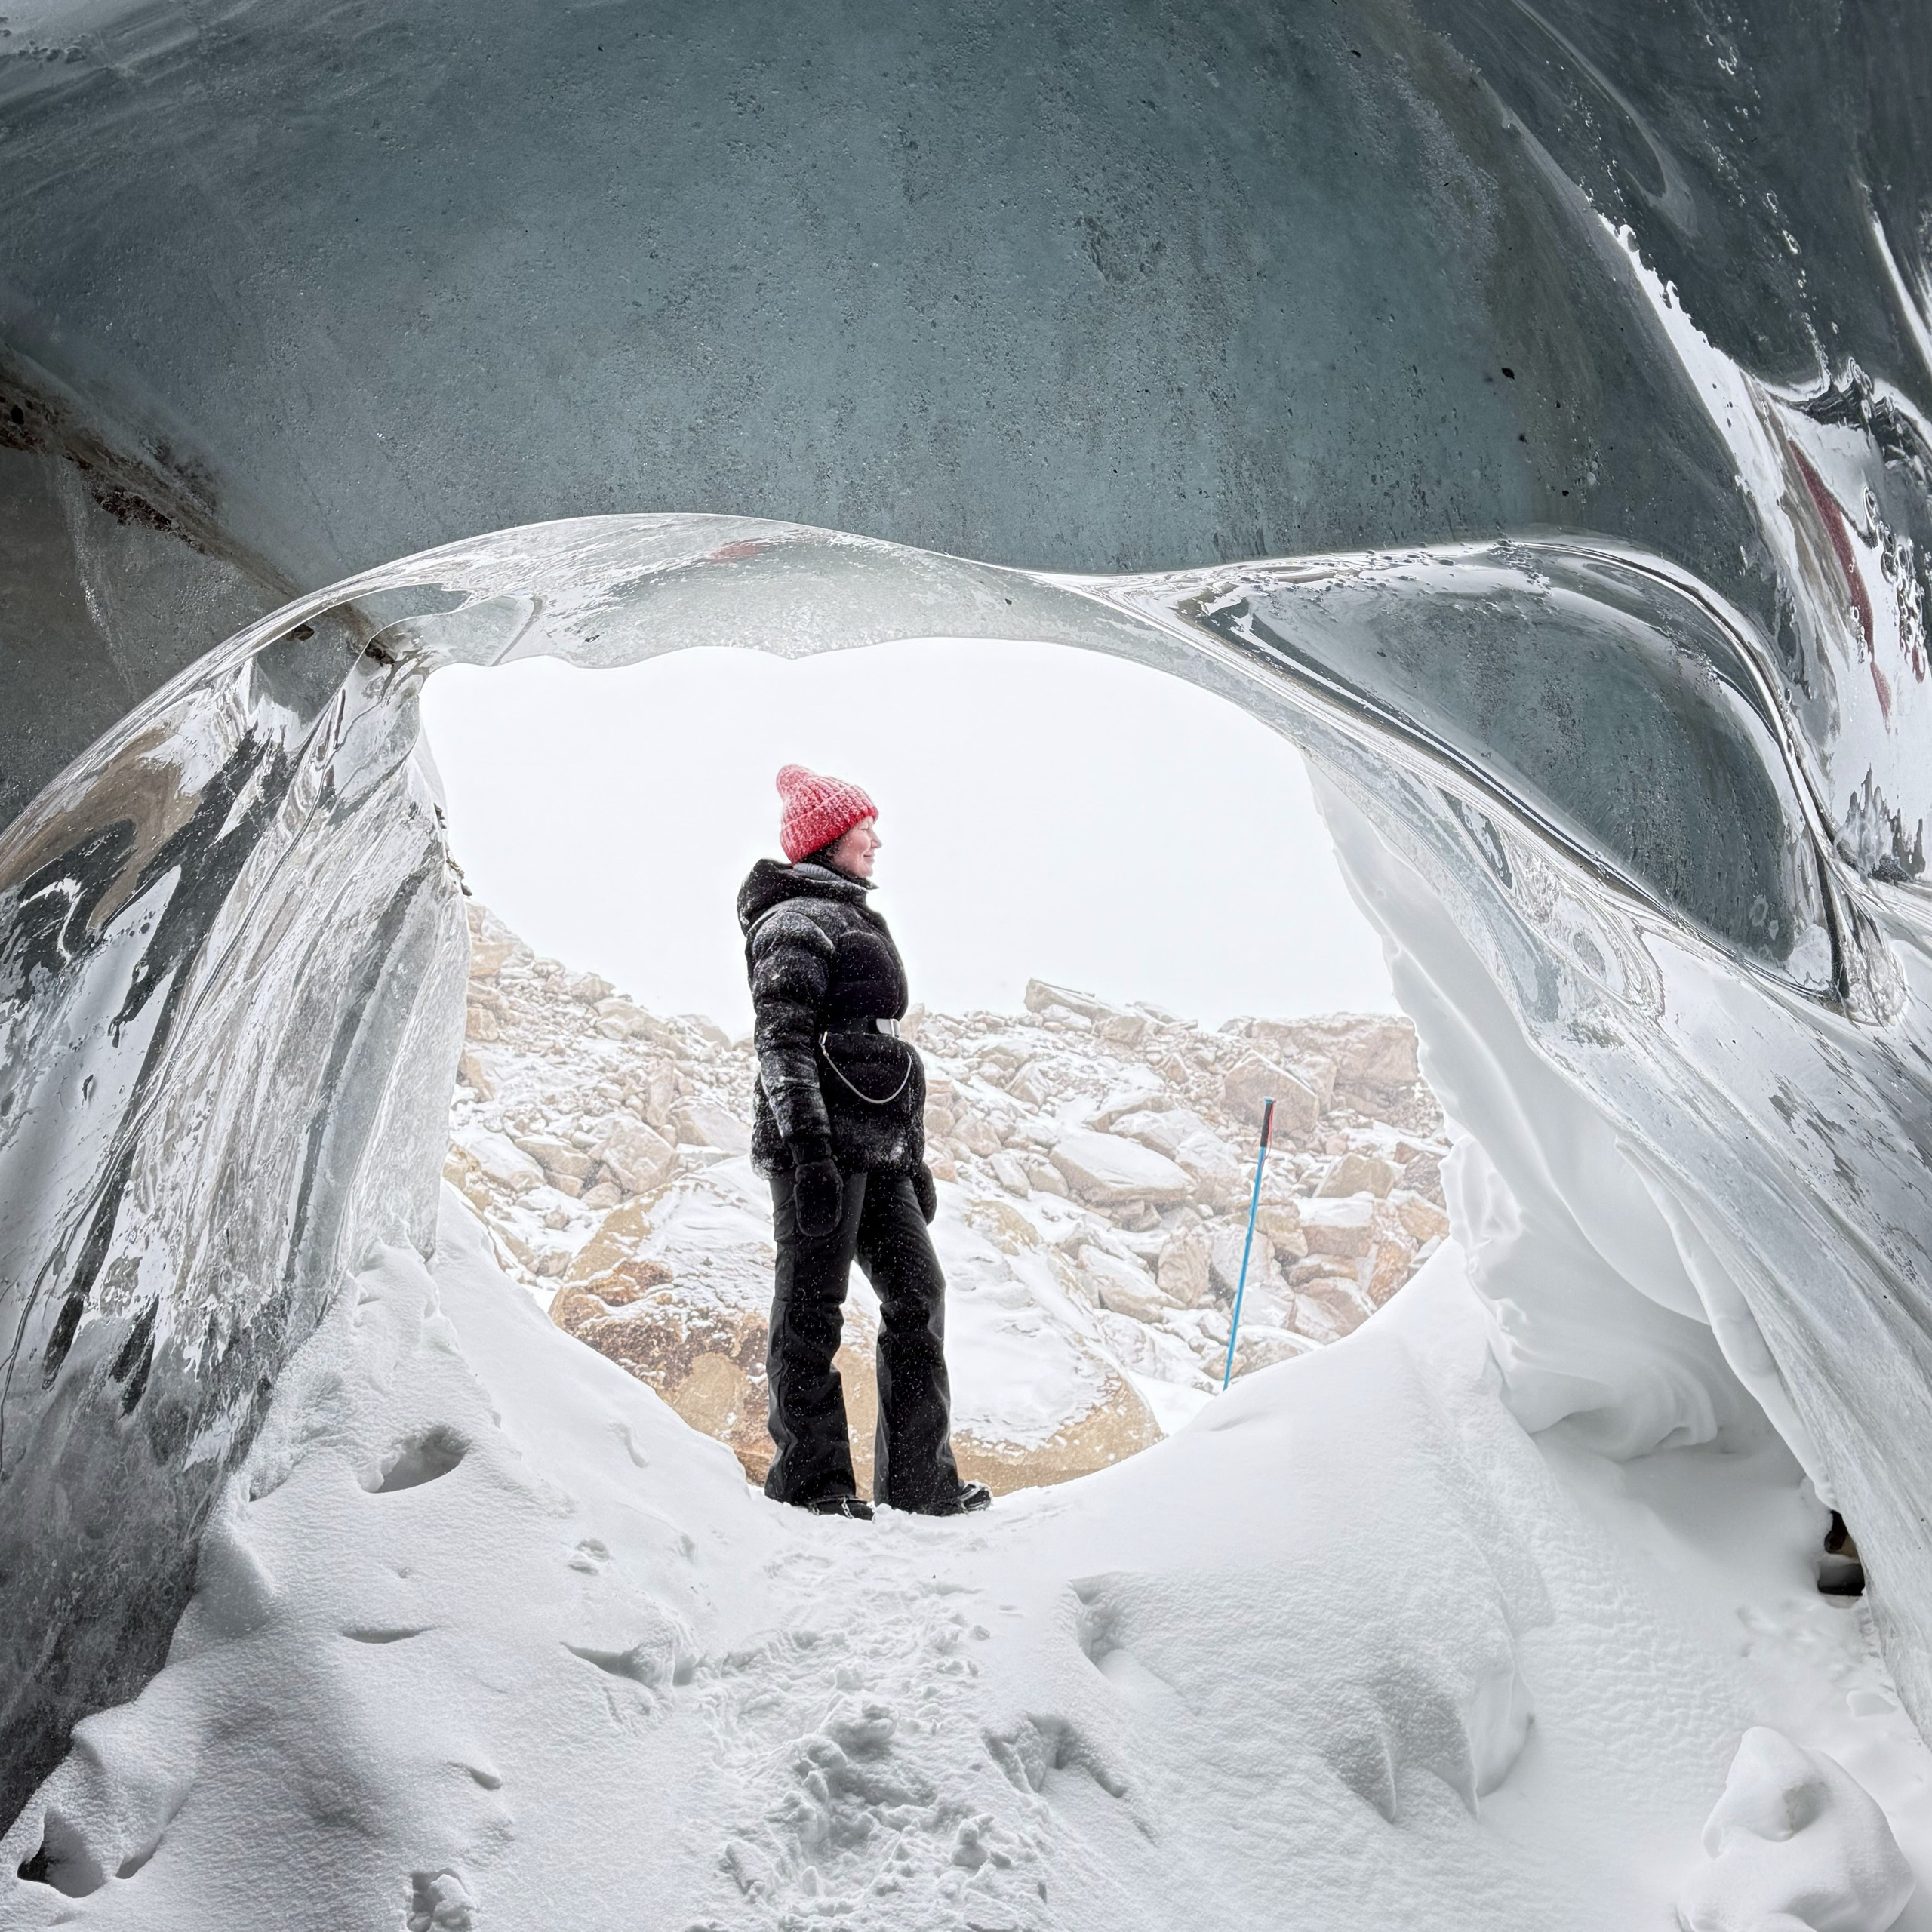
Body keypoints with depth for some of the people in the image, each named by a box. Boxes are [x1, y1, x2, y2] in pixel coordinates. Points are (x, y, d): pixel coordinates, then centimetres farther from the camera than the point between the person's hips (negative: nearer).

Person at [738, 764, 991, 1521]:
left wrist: (914, 1158, 23)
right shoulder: (796, 921, -3)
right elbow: (782, 1042, -14)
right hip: (820, 1147, -9)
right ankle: (811, 1483, 1)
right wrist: (810, 1149, -24)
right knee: (812, 1310, -5)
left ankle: (919, 1479, 12)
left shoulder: (856, 922, 26)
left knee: (917, 1295, 7)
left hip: (876, 1152, 9)